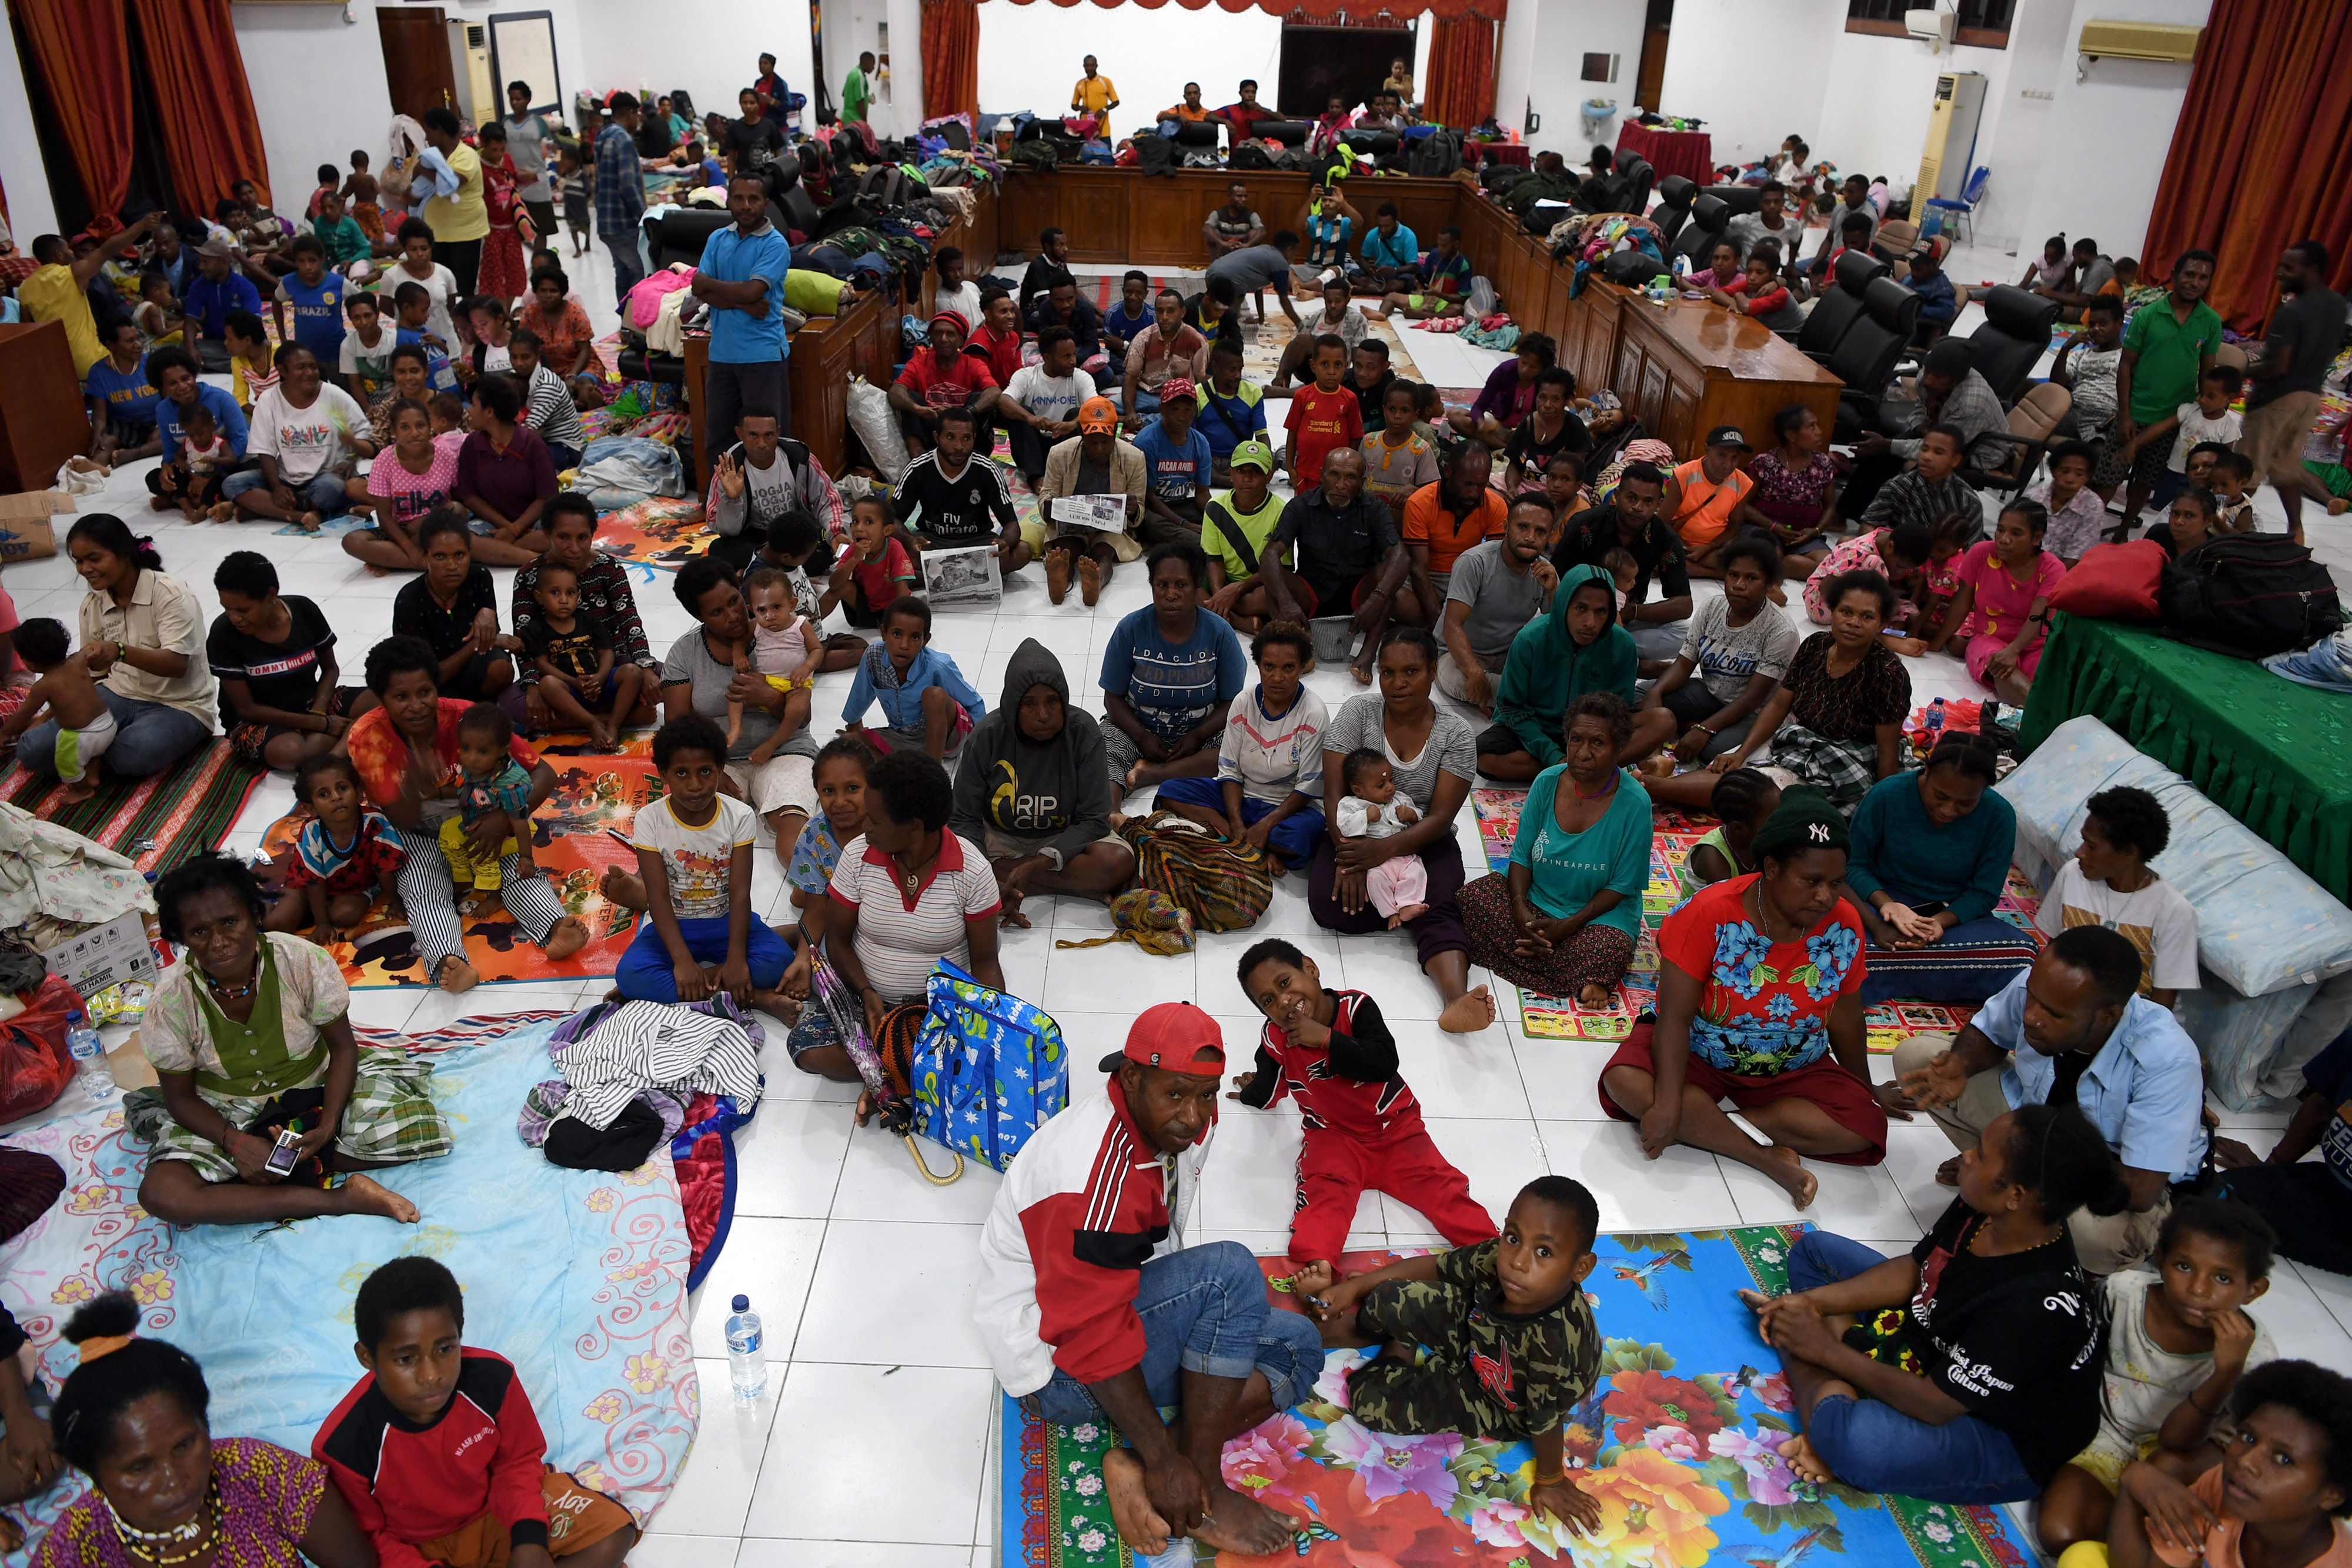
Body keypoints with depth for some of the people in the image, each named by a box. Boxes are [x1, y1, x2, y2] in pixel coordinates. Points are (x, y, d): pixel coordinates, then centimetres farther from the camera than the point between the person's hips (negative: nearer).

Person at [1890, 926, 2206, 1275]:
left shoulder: (2167, 1060, -38)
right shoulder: (2038, 989, -26)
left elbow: (2140, 1192, -37)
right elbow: (1987, 1031, 0)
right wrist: (1959, 1066, -23)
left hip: (2120, 1171, -4)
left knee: (2101, 1237, -41)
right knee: (1914, 1054, -10)